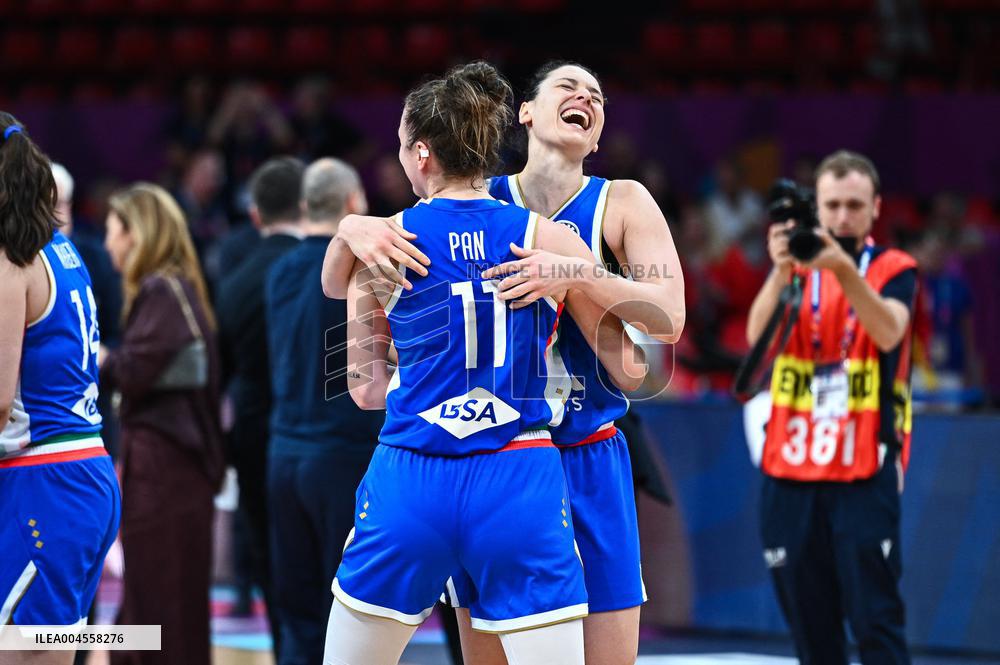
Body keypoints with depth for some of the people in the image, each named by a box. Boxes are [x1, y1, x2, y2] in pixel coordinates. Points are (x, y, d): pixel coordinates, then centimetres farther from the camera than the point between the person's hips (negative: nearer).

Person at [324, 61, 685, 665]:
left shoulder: (621, 203, -2)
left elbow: (668, 319, -16)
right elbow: (337, 286, 5)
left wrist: (578, 275, -31)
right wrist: (353, 231, -18)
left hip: (588, 463, -1)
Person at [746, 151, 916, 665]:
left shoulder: (893, 270, 3)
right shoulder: (796, 267, 10)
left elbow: (888, 333, -18)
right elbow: (757, 336, -8)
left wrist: (844, 270, -32)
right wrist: (781, 271, -25)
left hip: (864, 472, -3)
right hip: (791, 468, 3)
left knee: (875, 619, -8)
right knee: (809, 623, 6)